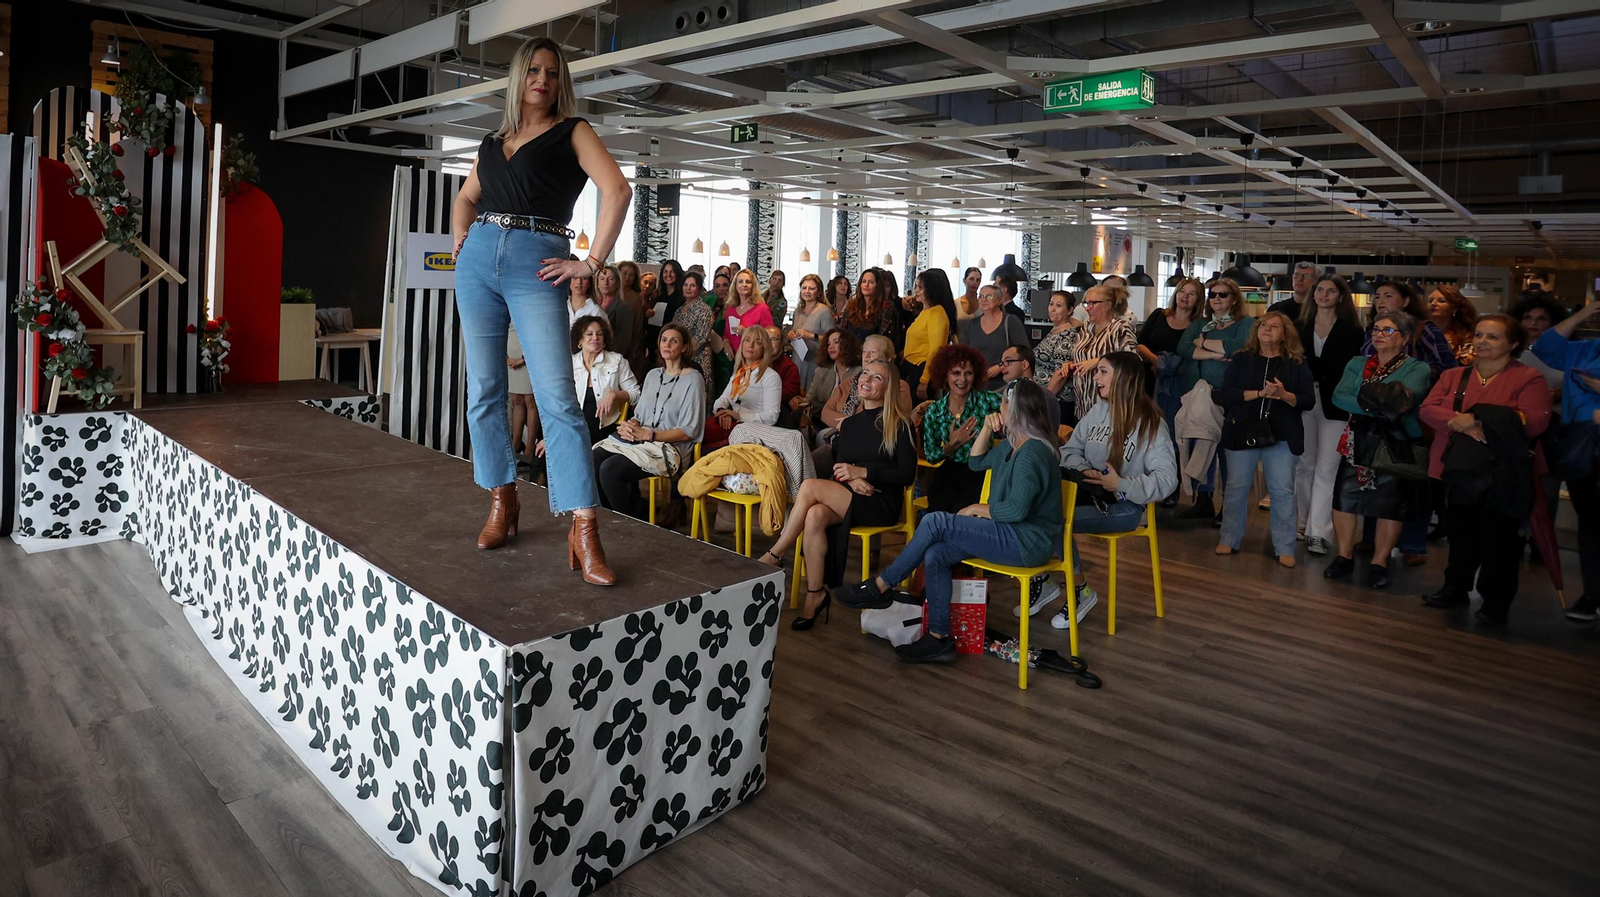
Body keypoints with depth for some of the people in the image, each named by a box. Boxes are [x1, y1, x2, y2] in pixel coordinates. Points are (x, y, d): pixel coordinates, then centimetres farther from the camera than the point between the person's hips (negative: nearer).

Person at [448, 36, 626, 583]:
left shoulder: (571, 132, 6)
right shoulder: (493, 142, 20)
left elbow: (616, 190, -9)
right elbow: (465, 198, 35)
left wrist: (592, 263, -13)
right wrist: (461, 241, 16)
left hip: (535, 268, -6)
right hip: (478, 262, 6)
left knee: (558, 399, -15)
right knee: (484, 392, 6)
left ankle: (584, 534, -17)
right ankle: (502, 503, 19)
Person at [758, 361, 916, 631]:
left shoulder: (899, 424, -1)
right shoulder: (848, 423, 18)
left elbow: (907, 475, -8)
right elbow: (835, 470, 16)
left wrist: (861, 472, -16)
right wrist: (850, 480, -8)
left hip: (881, 503, -5)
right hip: (847, 498, 5)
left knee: (810, 487, -25)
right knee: (815, 515, -30)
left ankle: (774, 556, -14)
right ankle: (815, 594, -22)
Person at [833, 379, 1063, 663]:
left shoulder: (1032, 452, -18)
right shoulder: (1012, 444, 12)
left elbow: (1017, 509, -24)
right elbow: (976, 463, 23)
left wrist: (978, 509, -9)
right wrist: (987, 428, 8)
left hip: (1028, 541, -10)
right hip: (1011, 533, 10)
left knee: (936, 522, -19)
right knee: (935, 555, -9)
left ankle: (880, 587, -6)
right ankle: (939, 639, -7)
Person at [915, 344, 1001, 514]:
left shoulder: (987, 400, -6)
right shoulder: (933, 412, 1)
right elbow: (930, 457, 5)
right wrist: (952, 445, -12)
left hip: (981, 473, -2)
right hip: (950, 471, 2)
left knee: (960, 512, -24)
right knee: (938, 509, -23)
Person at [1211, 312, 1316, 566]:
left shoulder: (1296, 364, 6)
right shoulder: (1241, 359, 6)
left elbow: (1309, 400, 0)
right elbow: (1225, 394, -6)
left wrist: (1284, 395, -20)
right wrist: (1260, 393, -17)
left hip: (1281, 435, 0)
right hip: (1242, 432, 1)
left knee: (1282, 490, 0)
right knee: (1236, 487, 6)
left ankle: (1285, 548, 6)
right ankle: (1229, 540, 17)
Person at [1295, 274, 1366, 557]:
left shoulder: (1352, 331, 2)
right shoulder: (1301, 327, 12)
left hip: (1334, 406, -3)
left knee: (1326, 469, -6)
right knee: (1304, 465, 8)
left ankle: (1319, 533, -6)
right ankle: (1302, 523, 18)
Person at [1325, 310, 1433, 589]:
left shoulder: (1417, 369, 0)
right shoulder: (1357, 364, 11)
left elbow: (1407, 398, -20)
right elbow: (1339, 396, -6)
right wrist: (1373, 408, -20)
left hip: (1397, 445, -3)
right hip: (1358, 442, 3)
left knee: (1391, 503, 1)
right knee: (1345, 495, 1)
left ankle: (1379, 563, 12)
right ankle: (1344, 556, 16)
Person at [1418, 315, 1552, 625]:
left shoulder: (1529, 379, -2)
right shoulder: (1454, 376, 12)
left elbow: (1533, 421, -16)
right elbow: (1427, 410, 0)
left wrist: (1478, 421, -18)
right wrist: (1457, 422, -20)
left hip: (1505, 474, -4)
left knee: (1499, 538, 0)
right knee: (1461, 533, 15)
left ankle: (1496, 602, 13)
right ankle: (1455, 589, 30)